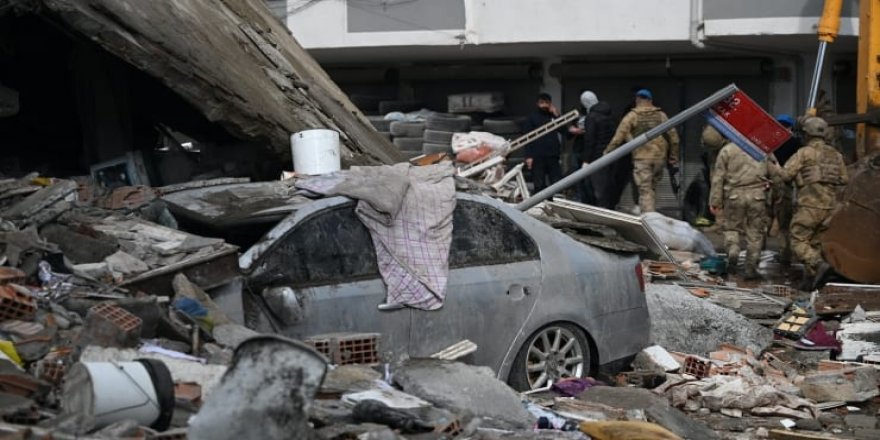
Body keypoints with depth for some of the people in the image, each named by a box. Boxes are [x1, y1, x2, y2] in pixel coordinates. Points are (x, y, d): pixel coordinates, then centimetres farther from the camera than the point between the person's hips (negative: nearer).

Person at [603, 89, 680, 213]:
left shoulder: (632, 116, 0)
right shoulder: (661, 115, 10)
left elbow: (619, 136, -4)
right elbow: (673, 136, 9)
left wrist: (608, 152, 4)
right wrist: (673, 156, 17)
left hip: (641, 157, -3)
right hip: (660, 157, 3)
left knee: (645, 190, -4)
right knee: (652, 187, 15)